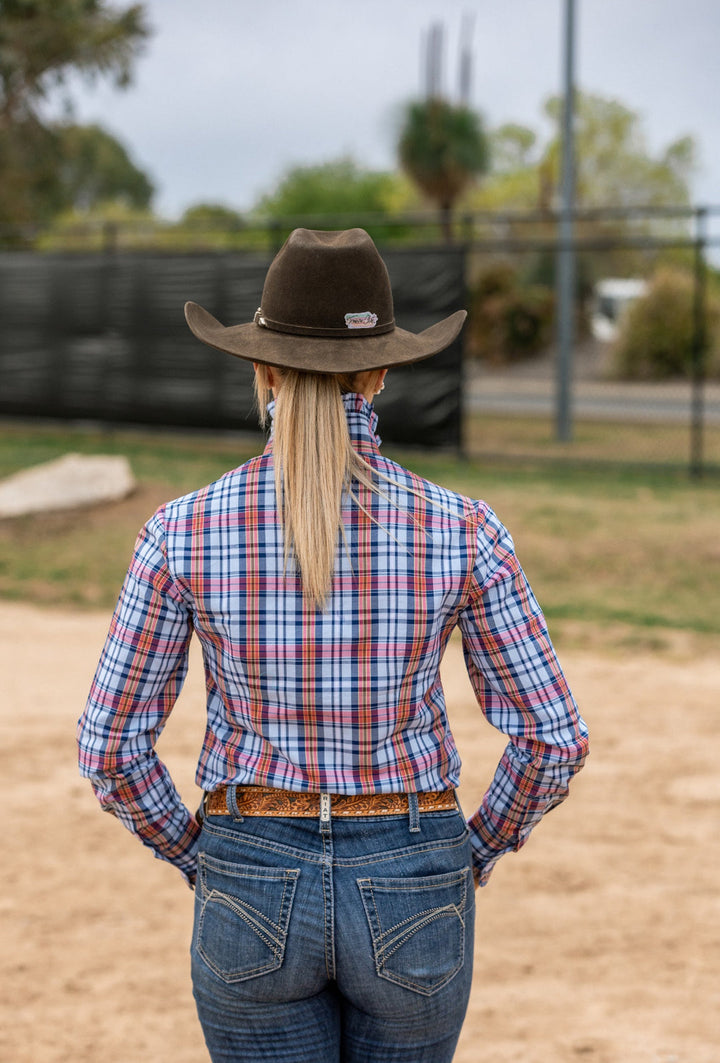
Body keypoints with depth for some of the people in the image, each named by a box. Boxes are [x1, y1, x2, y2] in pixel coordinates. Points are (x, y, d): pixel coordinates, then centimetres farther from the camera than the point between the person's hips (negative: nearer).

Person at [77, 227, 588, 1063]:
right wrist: (470, 858, 9)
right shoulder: (460, 531, -11)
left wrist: (197, 857, 10)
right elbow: (553, 737, -8)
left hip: (256, 894, 0)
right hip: (410, 895, 1)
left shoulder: (183, 531, -10)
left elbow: (110, 745, -7)